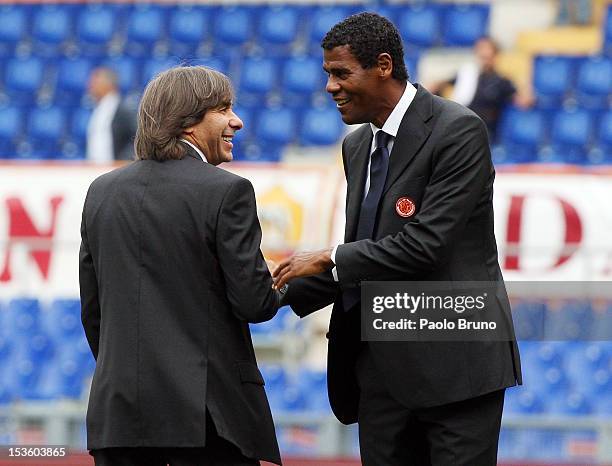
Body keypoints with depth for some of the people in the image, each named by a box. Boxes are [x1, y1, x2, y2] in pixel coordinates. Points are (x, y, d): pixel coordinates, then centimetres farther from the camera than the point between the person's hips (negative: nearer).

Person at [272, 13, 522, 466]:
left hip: (454, 362, -8)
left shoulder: (458, 131, -11)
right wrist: (286, 290, 6)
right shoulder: (358, 146, 15)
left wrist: (329, 259, -12)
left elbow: (427, 242, -19)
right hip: (382, 365, 8)